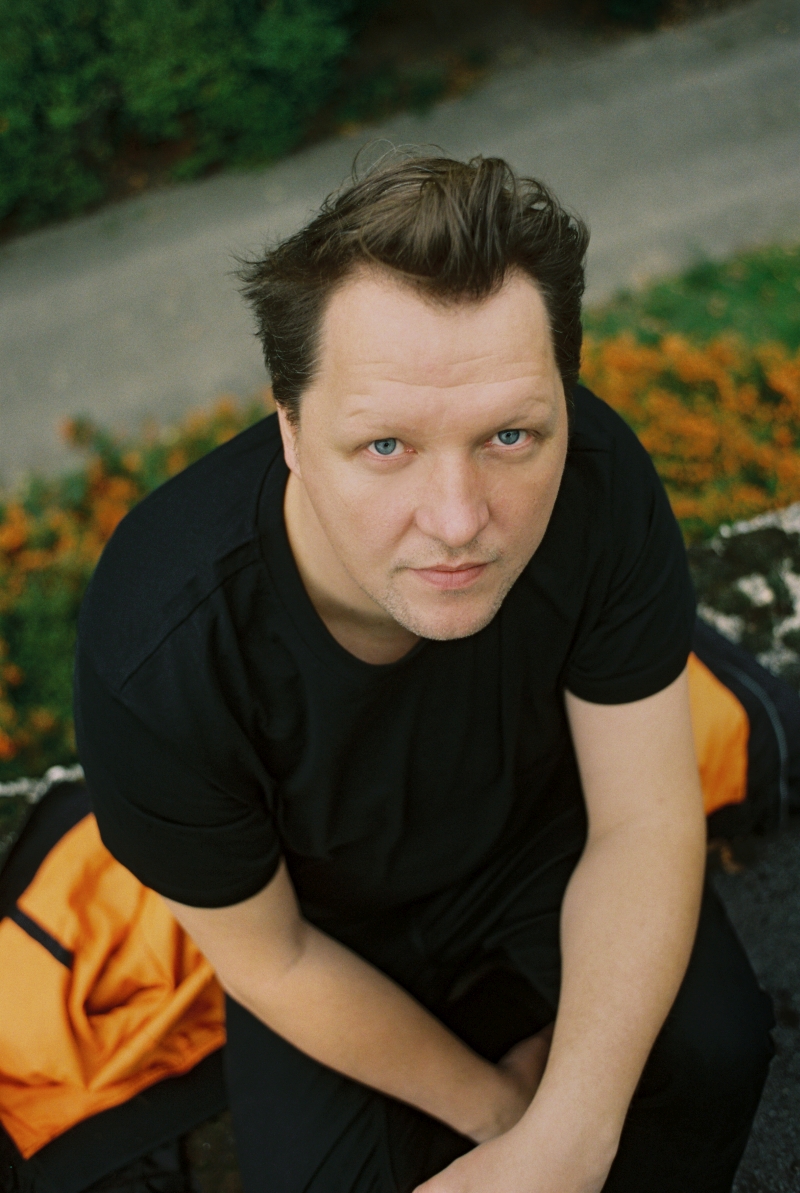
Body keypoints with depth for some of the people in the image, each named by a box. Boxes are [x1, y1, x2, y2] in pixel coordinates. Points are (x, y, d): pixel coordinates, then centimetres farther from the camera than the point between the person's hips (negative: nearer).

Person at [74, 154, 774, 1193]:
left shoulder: (599, 481, -30)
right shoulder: (156, 655, -36)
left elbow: (643, 821, -22)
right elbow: (270, 957, -19)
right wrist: (495, 1103, -10)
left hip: (537, 832, 1)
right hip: (335, 927, 0)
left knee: (714, 1043, -20)